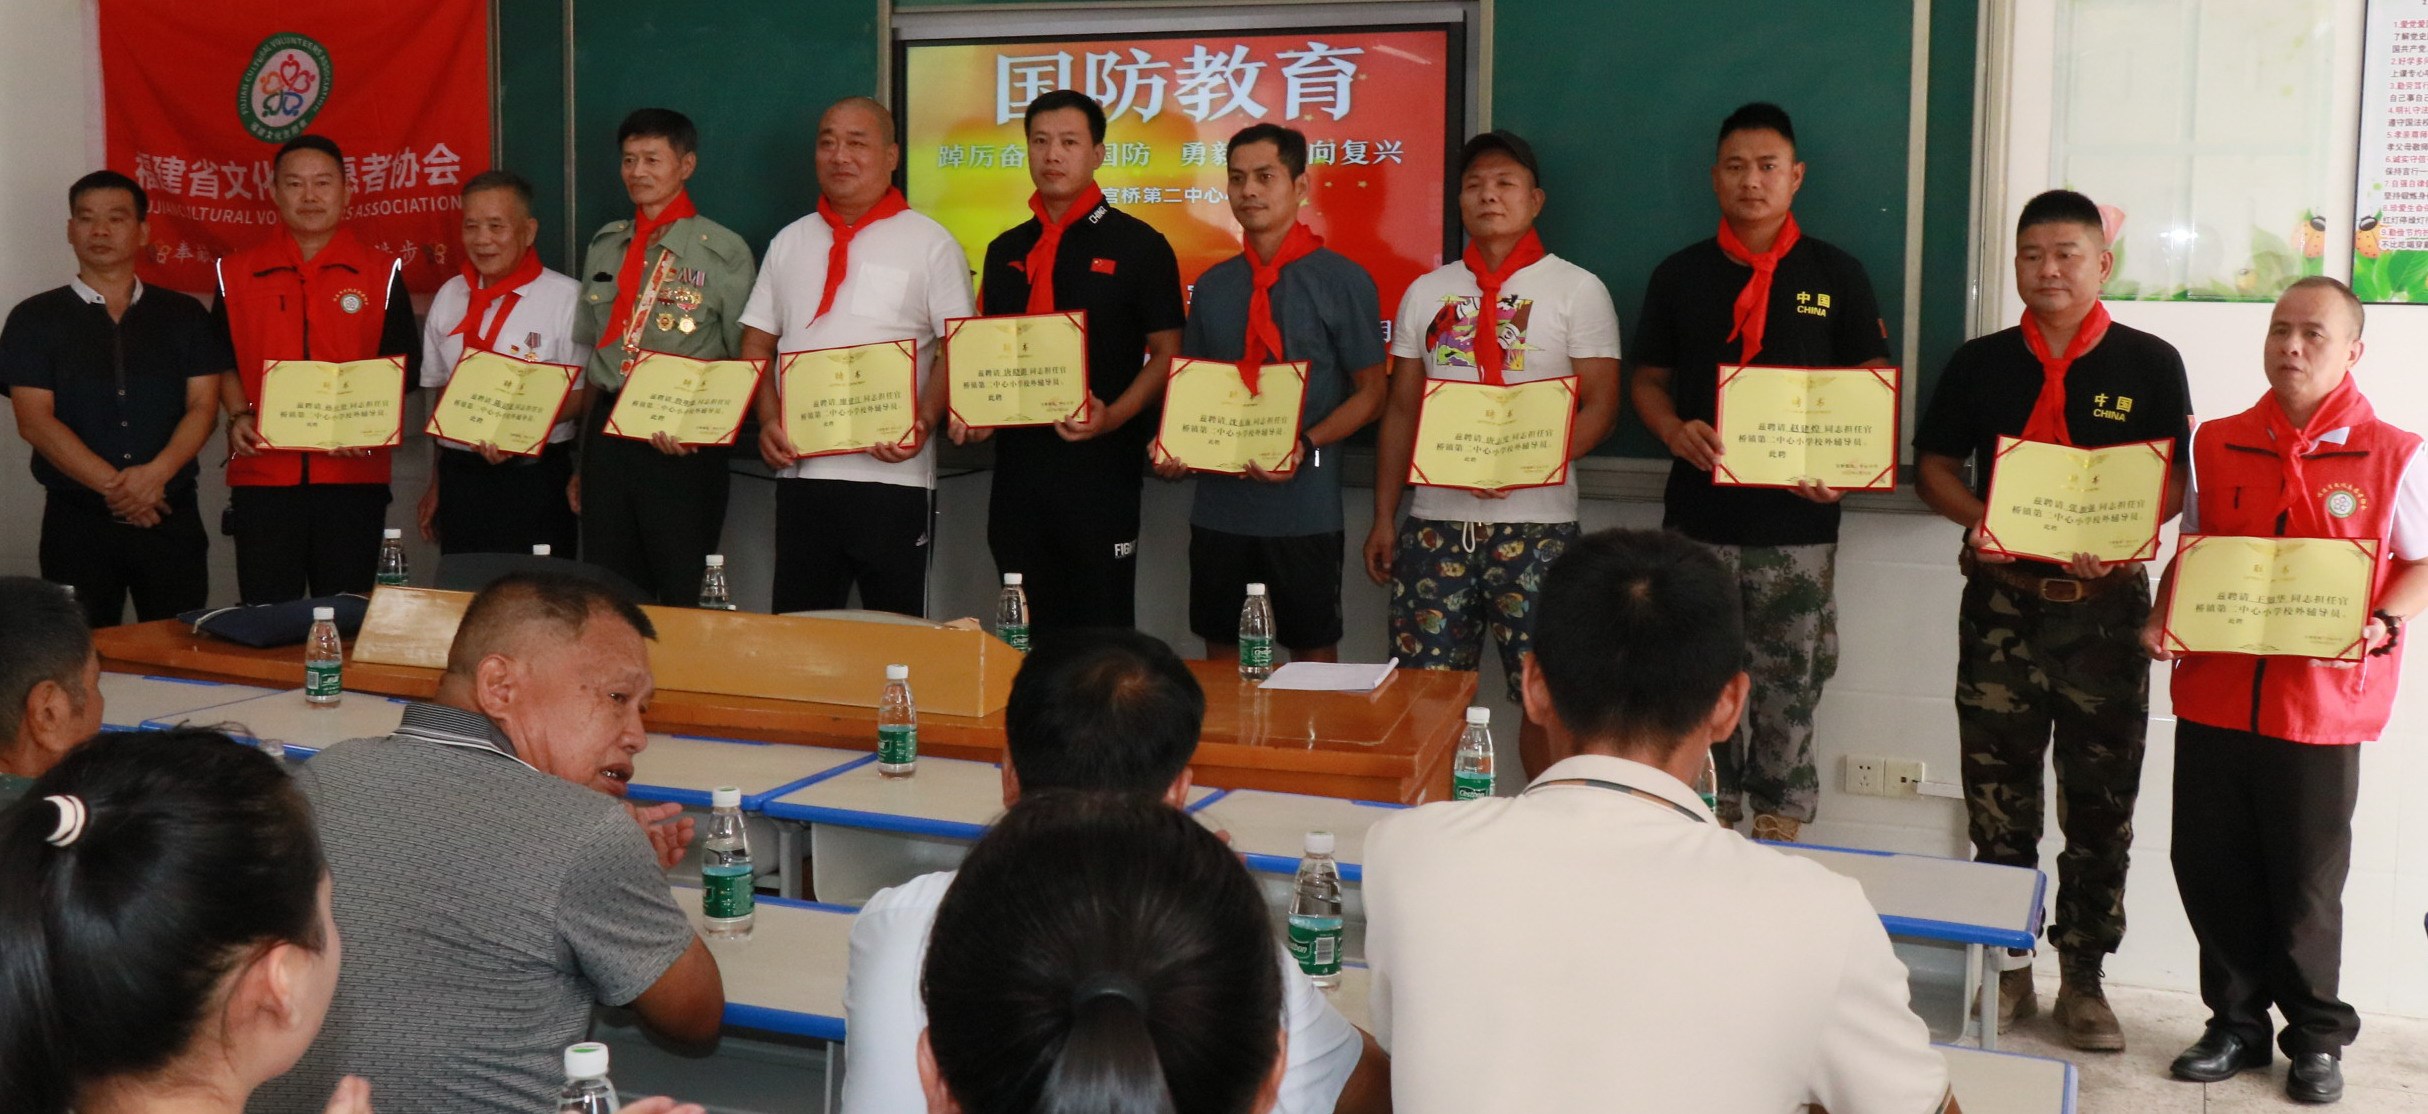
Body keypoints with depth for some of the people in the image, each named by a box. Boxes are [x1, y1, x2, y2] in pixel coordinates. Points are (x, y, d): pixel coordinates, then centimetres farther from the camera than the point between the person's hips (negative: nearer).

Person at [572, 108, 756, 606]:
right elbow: (592, 357, 20)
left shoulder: (722, 251, -2)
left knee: (684, 595, -3)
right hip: (608, 431, 5)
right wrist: (582, 459, 17)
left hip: (683, 447, -5)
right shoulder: (605, 247, 15)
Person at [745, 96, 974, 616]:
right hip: (800, 471, 4)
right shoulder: (790, 243, 15)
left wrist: (923, 421, -19)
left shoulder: (930, 242, 1)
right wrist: (768, 421, -1)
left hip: (893, 472, -4)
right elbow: (757, 344, 15)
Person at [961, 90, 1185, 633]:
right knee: (1025, 635, 11)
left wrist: (1114, 416, -19)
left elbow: (1167, 353, -3)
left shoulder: (1138, 245, -1)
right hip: (1017, 462, 5)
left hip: (1099, 465, -5)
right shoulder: (1006, 251, 14)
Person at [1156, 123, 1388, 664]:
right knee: (1221, 656, 11)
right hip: (1219, 505, 4)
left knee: (1313, 655, 6)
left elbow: (1370, 393, -3)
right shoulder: (1212, 286, 10)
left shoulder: (1342, 280, -3)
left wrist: (1306, 446, -19)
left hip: (1304, 509, -4)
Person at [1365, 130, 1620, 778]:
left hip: (1535, 524, -3)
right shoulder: (1427, 293, 14)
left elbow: (1599, 405, -4)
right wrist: (1383, 518, 8)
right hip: (1434, 521, 3)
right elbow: (1400, 412, 15)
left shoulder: (1576, 289, 3)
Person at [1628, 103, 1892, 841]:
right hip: (1700, 511, 2)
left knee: (1789, 678, 3)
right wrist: (1674, 430, -9)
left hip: (1798, 515, -1)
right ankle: (1714, 812, 18)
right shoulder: (1680, 275, 10)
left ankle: (1780, 818, 14)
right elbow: (1648, 379, 13)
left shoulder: (1835, 275, 5)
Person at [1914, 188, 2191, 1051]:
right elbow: (1934, 464, 10)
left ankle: (2083, 978, 15)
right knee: (1997, 797, 7)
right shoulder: (1981, 362, 8)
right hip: (2001, 600, 2)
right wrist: (1977, 517, -11)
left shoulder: (2150, 364, 2)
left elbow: (2176, 480, 0)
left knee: (2100, 800, 3)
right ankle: (2007, 969, 19)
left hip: (2105, 600, -2)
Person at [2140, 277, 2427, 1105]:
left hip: (2320, 707, -3)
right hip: (2213, 694, 3)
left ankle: (2317, 1037, 25)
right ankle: (2236, 1022, 26)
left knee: (2306, 881, 7)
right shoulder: (2217, 444, 7)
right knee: (2210, 867, 9)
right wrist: (2161, 618, 0)